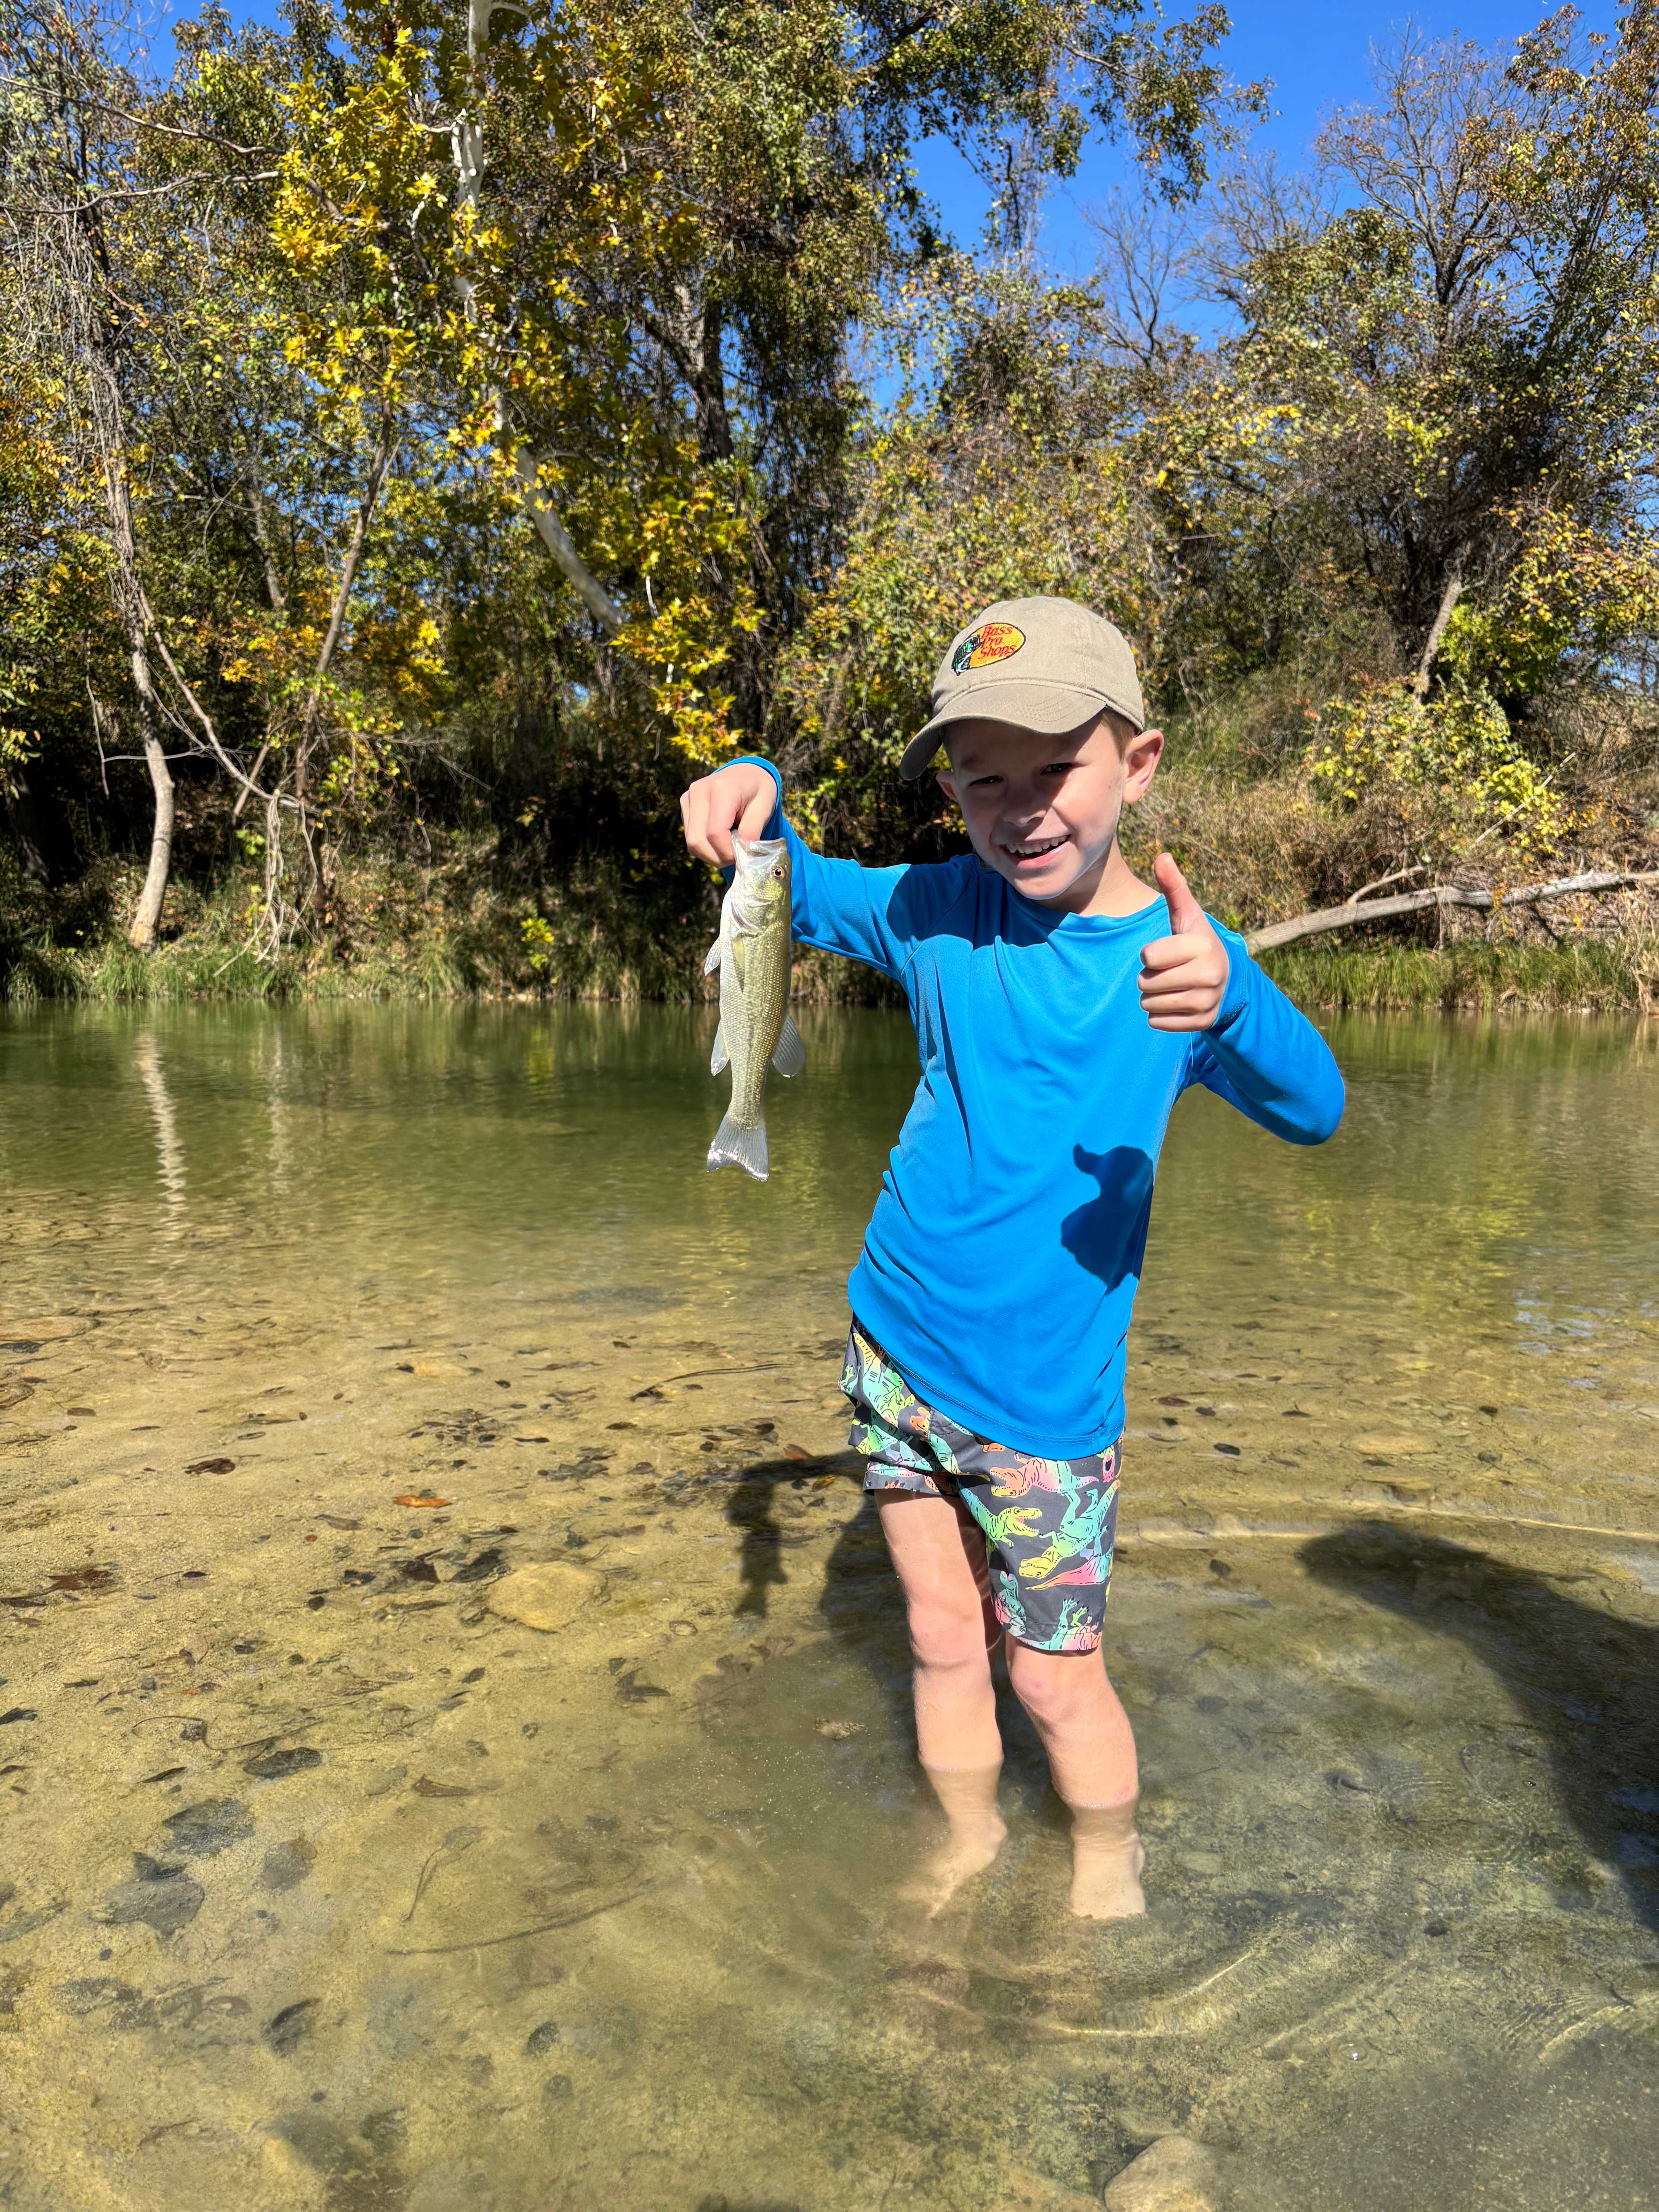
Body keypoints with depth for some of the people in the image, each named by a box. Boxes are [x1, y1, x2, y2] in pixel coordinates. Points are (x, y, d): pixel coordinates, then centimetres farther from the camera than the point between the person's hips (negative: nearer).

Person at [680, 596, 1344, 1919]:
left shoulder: (1183, 954, -10)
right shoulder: (945, 913, -2)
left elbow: (1313, 1112, -22)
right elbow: (795, 894, 12)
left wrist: (1232, 1004, -44)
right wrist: (753, 796, -11)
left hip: (1045, 1390, -3)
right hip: (895, 1353, 3)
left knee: (1055, 1675, 9)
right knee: (944, 1641, 17)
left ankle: (1109, 1882, 35)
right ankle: (970, 1846, 40)